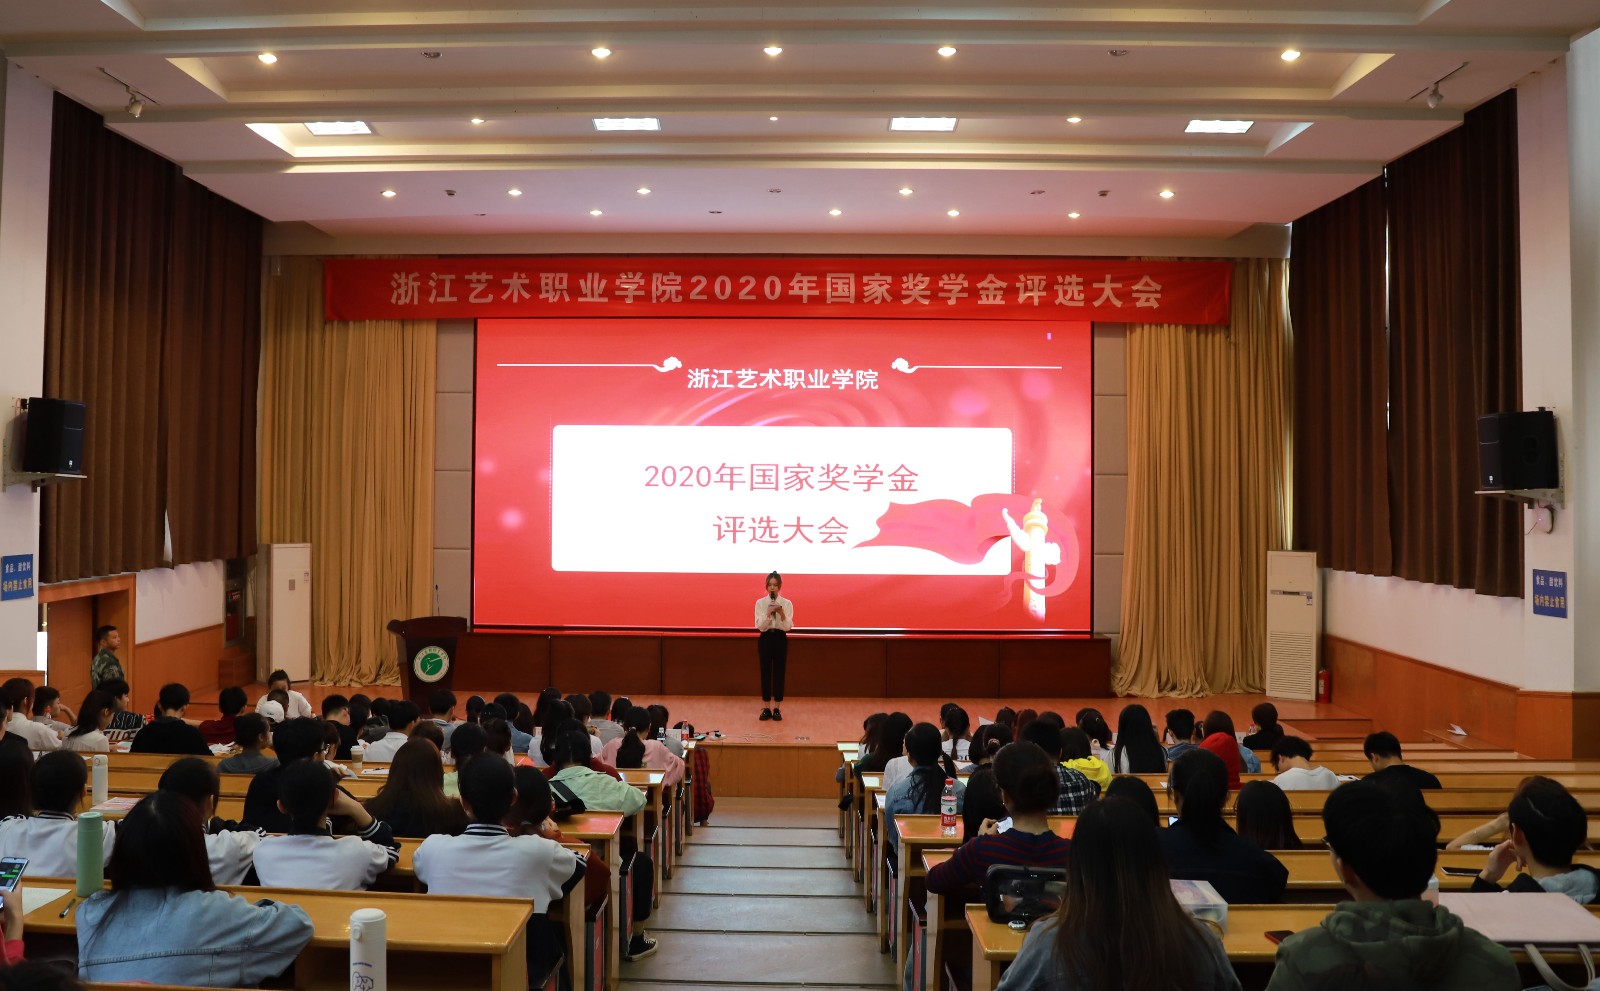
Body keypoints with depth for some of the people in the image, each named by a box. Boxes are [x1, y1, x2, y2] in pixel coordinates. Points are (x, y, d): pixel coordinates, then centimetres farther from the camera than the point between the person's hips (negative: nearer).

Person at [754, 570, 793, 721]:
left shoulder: (787, 603, -1)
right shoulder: (760, 603, 0)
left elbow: (788, 627, -8)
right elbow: (759, 626, -9)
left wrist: (781, 613, -23)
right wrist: (768, 613, -23)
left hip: (780, 639, 0)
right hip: (765, 639, 0)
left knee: (779, 672, 2)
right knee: (765, 672, 3)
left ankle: (777, 708, 12)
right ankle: (766, 708, 11)